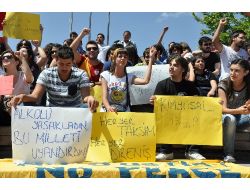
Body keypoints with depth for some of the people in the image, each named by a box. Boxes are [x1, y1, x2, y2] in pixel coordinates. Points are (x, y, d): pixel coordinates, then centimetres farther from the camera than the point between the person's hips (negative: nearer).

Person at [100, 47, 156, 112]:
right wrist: (108, 107, -30)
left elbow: (145, 81, -15)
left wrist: (151, 58, -15)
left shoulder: (129, 77, 3)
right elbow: (104, 97, -8)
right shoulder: (106, 75, 0)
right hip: (107, 112, -1)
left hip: (124, 112, 1)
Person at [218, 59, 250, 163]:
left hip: (241, 118, 2)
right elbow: (223, 109, -19)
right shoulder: (224, 85, -12)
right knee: (230, 118, -36)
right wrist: (238, 111, -40)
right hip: (225, 118, -2)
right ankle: (228, 154, -31)